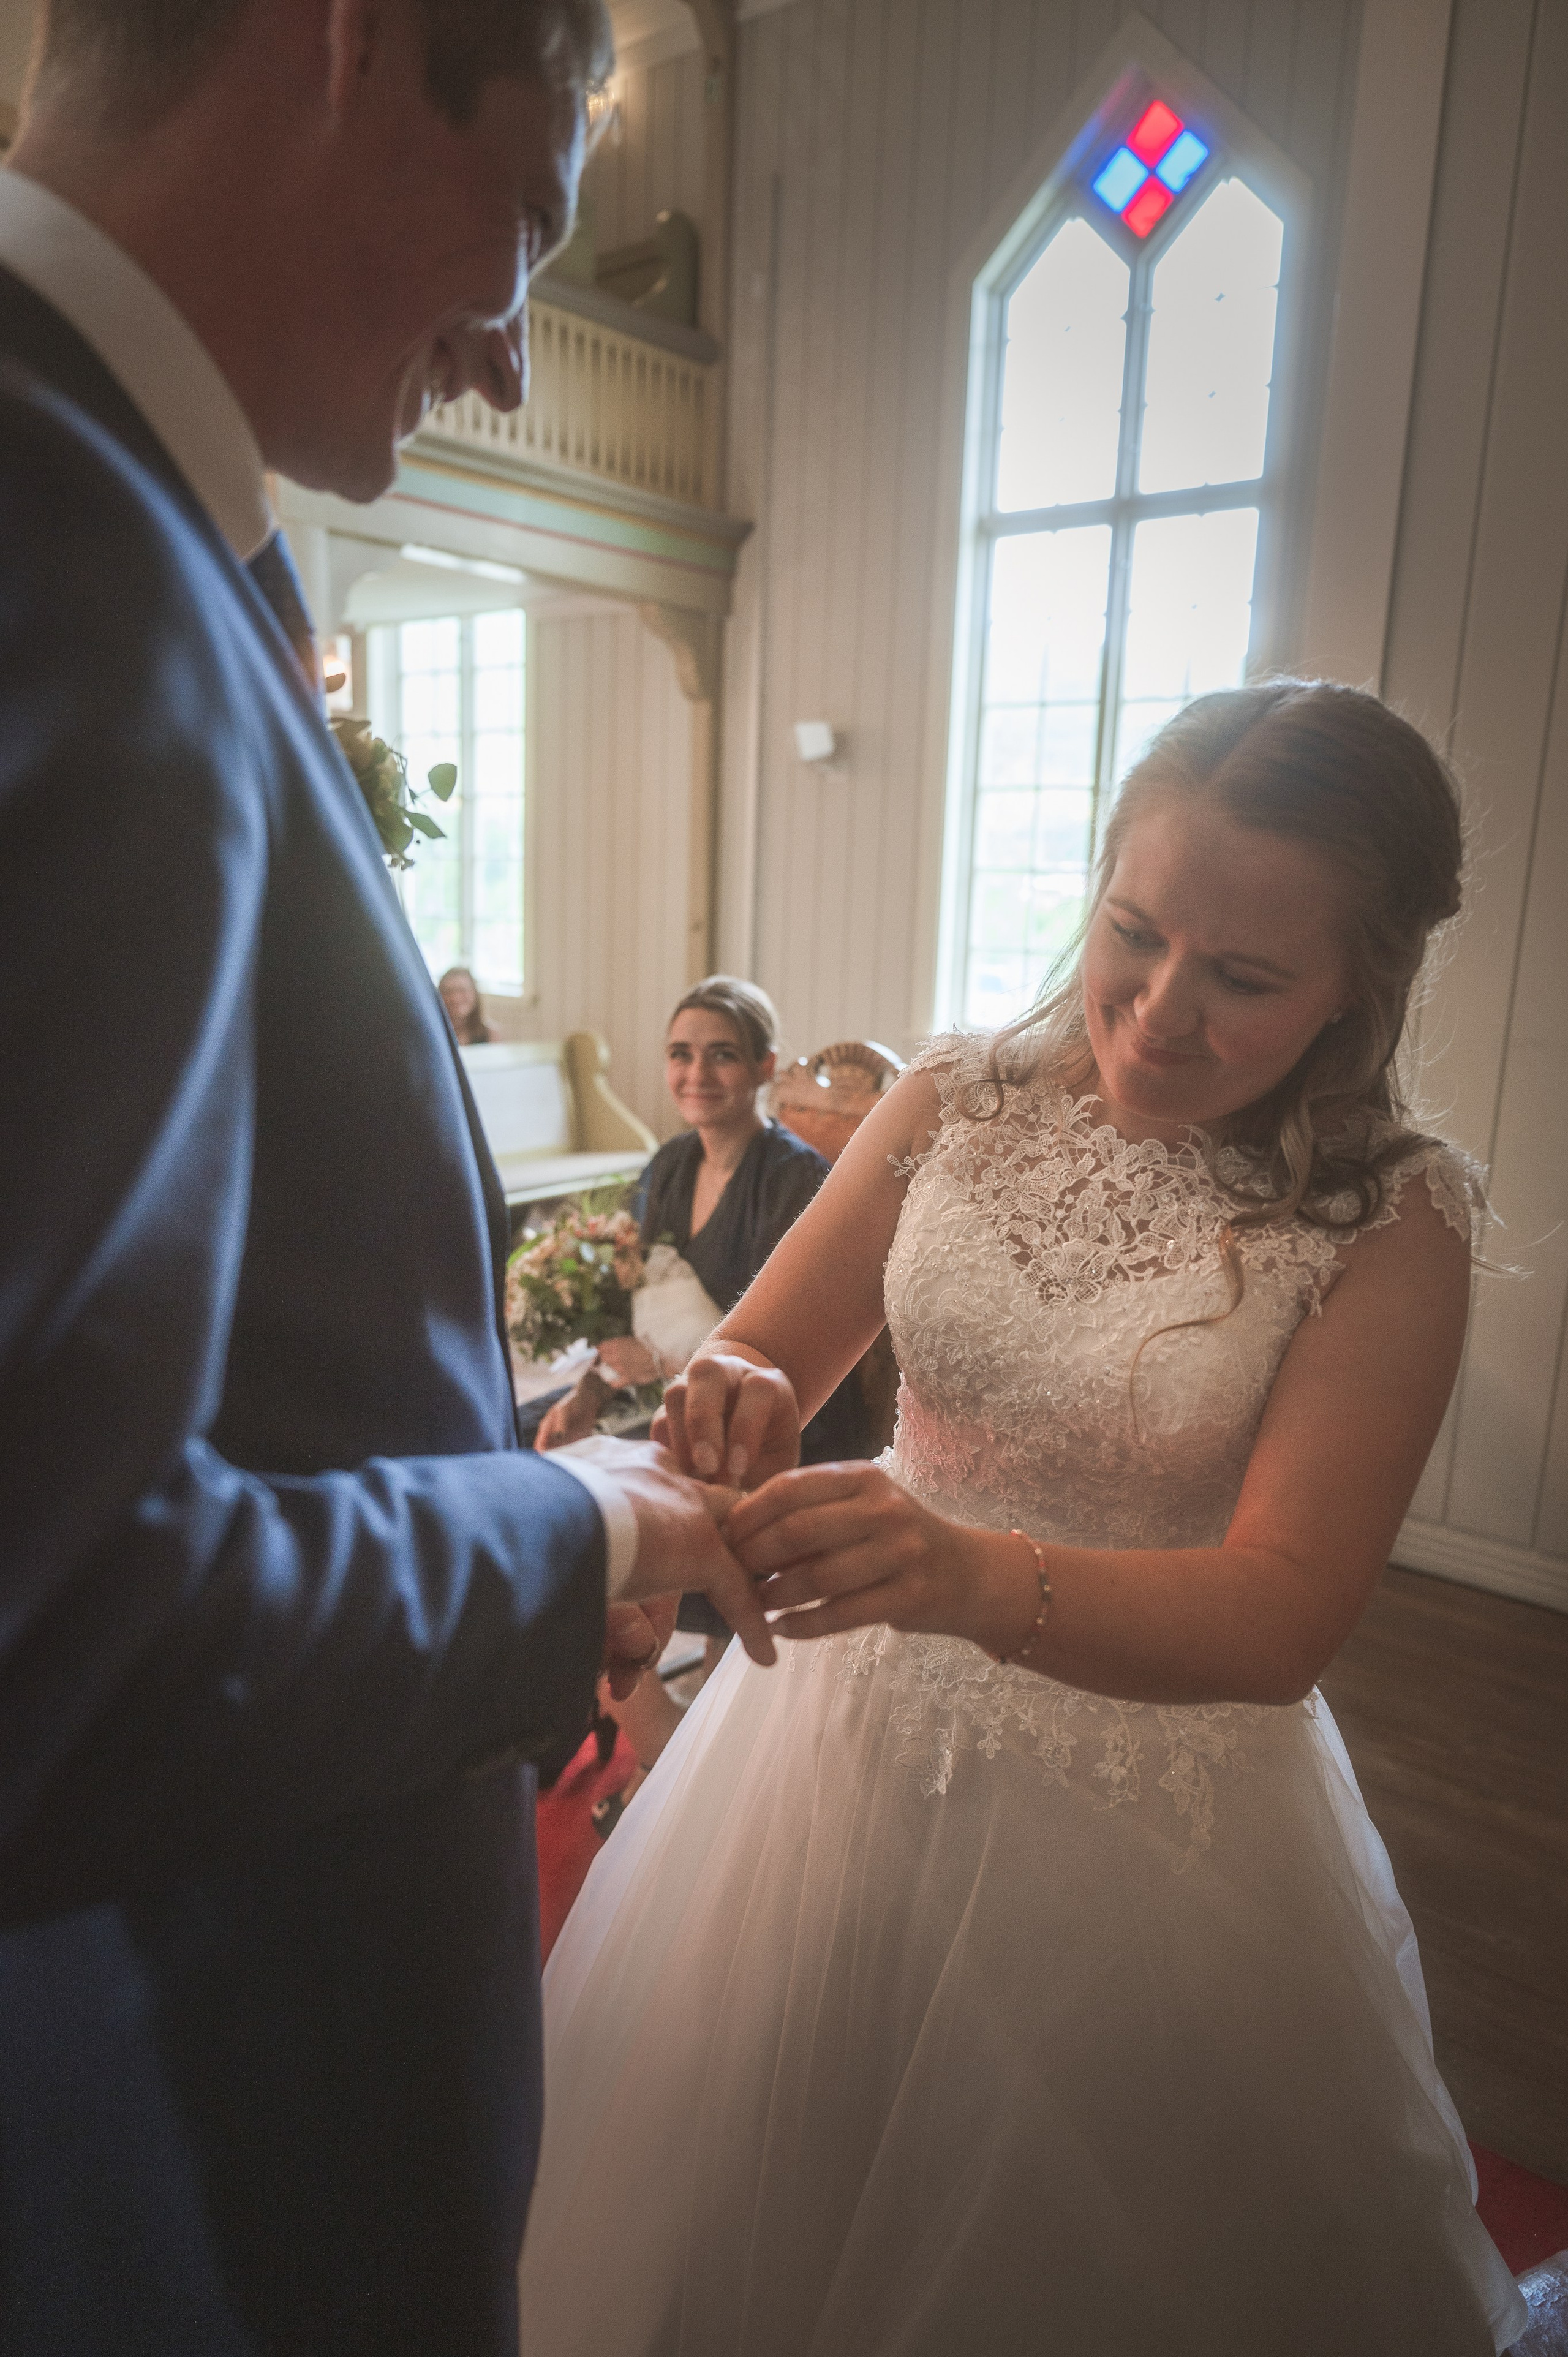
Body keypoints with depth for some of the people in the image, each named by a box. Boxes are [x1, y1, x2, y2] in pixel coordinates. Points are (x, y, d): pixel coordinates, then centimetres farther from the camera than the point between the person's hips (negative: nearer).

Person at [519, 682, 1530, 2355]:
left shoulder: (1389, 1221, -15)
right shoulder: (957, 1105, -8)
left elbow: (1284, 1614, -21)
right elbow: (754, 1359, -3)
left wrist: (973, 1575, -38)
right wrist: (729, 1400, -27)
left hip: (1144, 1819, -2)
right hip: (857, 1732, 3)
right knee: (765, 2204, 23)